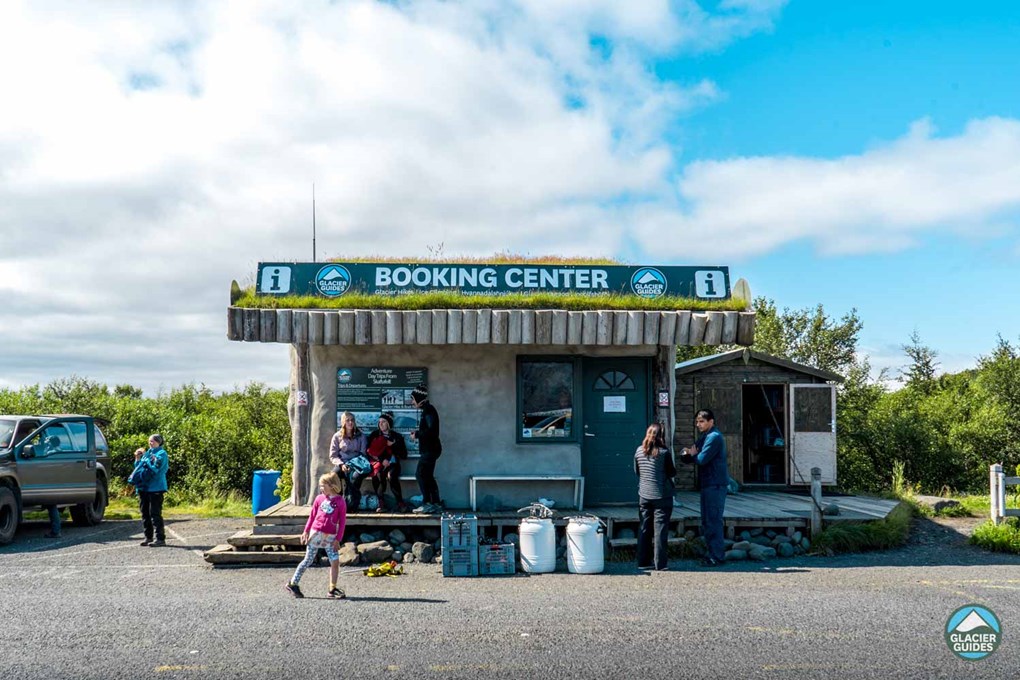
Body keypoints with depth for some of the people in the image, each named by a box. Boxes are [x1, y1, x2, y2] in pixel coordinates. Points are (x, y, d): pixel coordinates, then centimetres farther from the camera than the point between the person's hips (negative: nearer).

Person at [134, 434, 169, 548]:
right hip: (144, 487, 8)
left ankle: (160, 538, -9)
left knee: (155, 513, -10)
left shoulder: (162, 453, -4)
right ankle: (148, 537, 20)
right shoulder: (147, 452, 18)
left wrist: (145, 457, -12)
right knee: (145, 513, 11)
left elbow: (155, 468, -17)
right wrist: (137, 459, 6)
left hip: (156, 488, -8)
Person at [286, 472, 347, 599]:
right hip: (315, 533, 0)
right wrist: (306, 531, 7)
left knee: (335, 562, -4)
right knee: (308, 560, 4)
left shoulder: (340, 502, -3)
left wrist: (338, 539, -4)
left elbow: (342, 522, -1)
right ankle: (293, 584, 14)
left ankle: (332, 590, 5)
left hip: (330, 537, 0)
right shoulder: (319, 498, 3)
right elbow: (312, 516, 10)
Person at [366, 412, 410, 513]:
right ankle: (380, 503, -29)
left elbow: (404, 455, 6)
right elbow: (370, 452, 3)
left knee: (391, 475, -34)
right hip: (377, 463, 0)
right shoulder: (374, 435, 13)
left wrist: (393, 445, -5)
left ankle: (400, 503, -28)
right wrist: (382, 460, -10)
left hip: (392, 464, 0)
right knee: (379, 475, -35)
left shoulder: (397, 436, 11)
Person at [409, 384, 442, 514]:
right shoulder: (427, 409, 14)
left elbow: (431, 430, -25)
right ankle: (436, 504, 15)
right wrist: (418, 433, 6)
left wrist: (417, 434, -15)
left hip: (430, 449, -10)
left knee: (420, 474, -9)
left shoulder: (428, 410, -15)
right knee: (428, 476, 12)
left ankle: (427, 503, -8)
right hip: (430, 448, 10)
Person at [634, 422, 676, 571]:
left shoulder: (639, 451, 1)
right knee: (661, 529, 1)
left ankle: (643, 561, 16)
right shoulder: (664, 452, -13)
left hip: (643, 495, 4)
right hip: (661, 496, -4)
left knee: (644, 529, 11)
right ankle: (660, 564, 2)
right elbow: (672, 473, -5)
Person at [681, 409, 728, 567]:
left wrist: (692, 454, 1)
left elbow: (702, 459, -20)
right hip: (707, 485, 10)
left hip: (715, 485, -10)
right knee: (707, 521, 13)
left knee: (713, 521, -8)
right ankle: (713, 552, 21)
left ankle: (717, 556, -4)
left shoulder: (714, 437, -13)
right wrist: (687, 454, -6)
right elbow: (687, 459, 17)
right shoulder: (703, 438, 19)